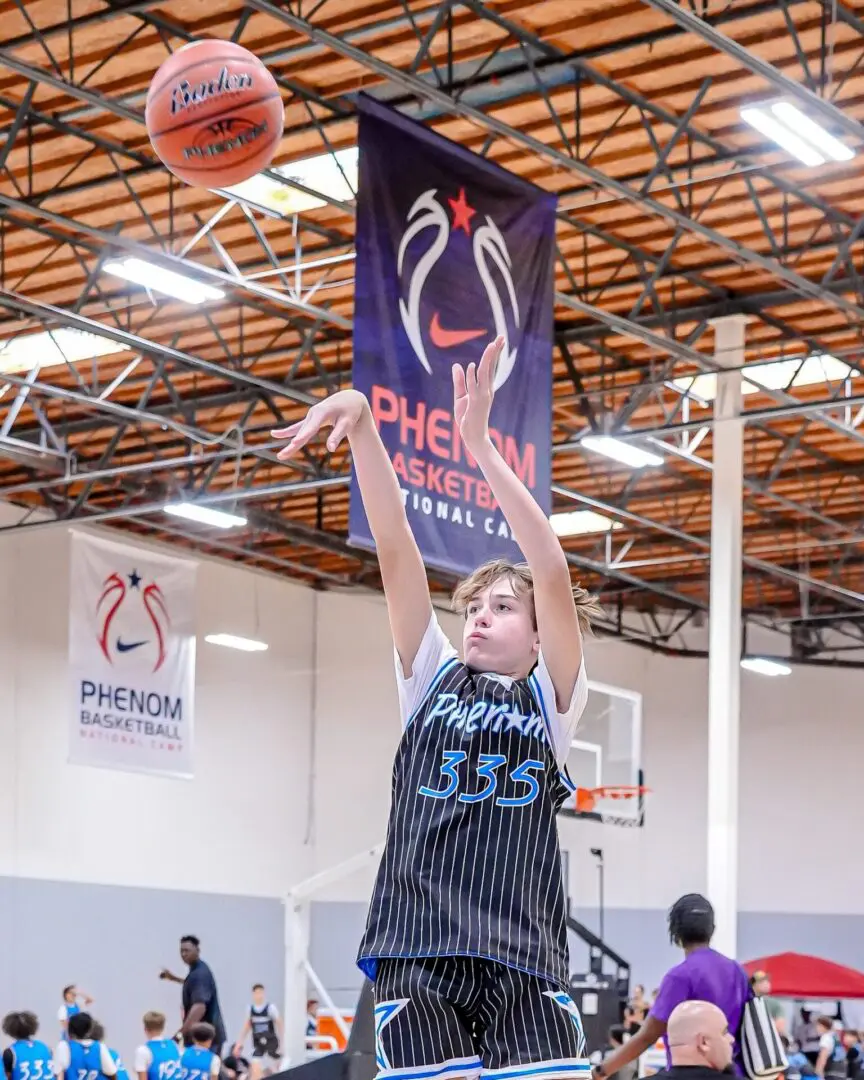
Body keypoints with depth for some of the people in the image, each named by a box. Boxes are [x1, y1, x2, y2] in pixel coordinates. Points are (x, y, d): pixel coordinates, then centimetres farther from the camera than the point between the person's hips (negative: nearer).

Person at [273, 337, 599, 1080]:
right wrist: (360, 422, -5)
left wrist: (480, 445, -10)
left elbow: (553, 573, -4)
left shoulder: (553, 698, 10)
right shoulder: (432, 680, 16)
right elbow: (395, 552, 5)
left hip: (522, 958, -1)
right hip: (417, 954, 1)